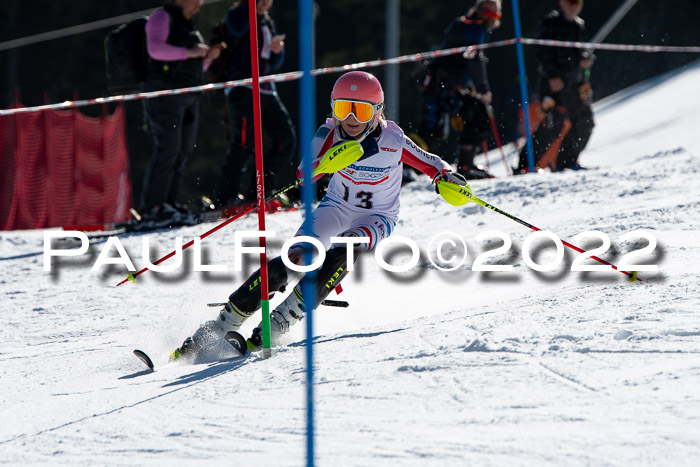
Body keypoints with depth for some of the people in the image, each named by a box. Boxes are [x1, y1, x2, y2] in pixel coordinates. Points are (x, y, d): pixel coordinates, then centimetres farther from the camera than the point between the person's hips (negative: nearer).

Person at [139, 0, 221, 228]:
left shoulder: (189, 26, 25)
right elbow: (155, 48, -18)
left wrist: (208, 58, 9)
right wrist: (188, 52, -17)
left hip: (189, 97, 9)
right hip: (164, 92, -9)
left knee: (183, 151, 5)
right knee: (167, 148, -15)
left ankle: (168, 203, 9)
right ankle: (151, 209, -17)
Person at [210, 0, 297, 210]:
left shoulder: (267, 22, 21)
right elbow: (237, 27, -27)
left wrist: (277, 49, 2)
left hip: (266, 90, 8)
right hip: (243, 89, -8)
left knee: (286, 138, 4)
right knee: (245, 143, -16)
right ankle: (222, 200, -15)